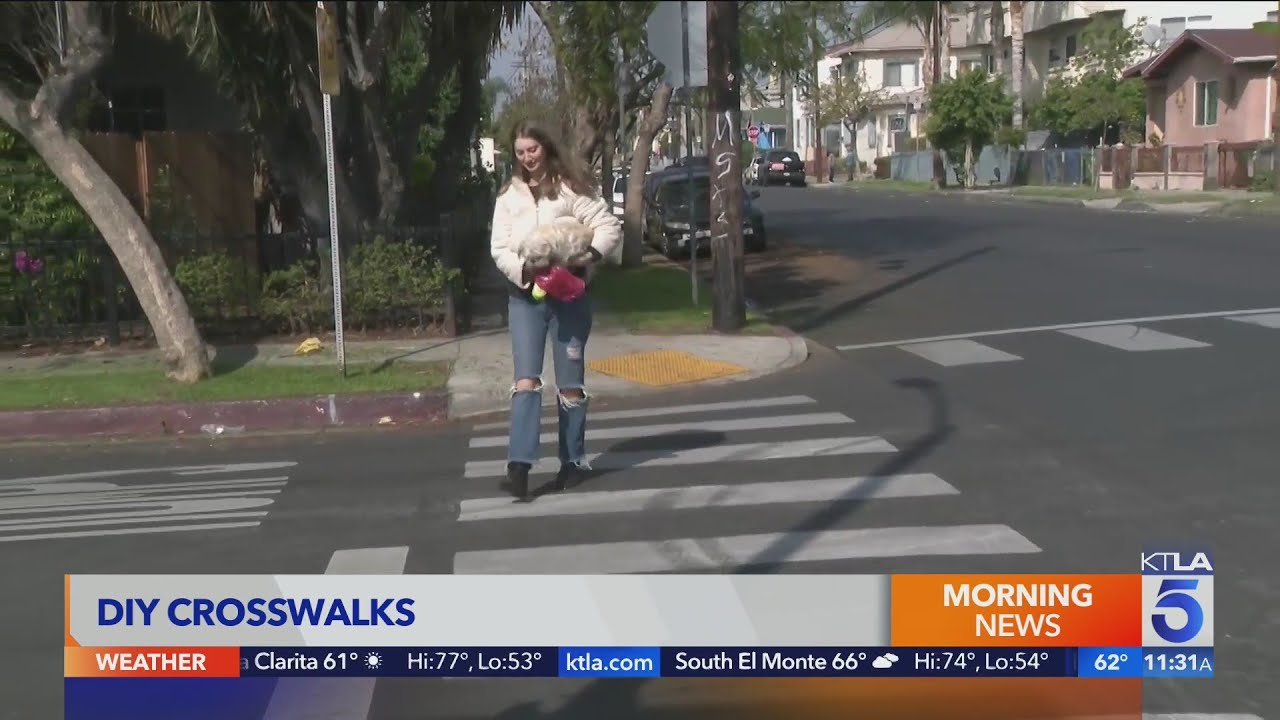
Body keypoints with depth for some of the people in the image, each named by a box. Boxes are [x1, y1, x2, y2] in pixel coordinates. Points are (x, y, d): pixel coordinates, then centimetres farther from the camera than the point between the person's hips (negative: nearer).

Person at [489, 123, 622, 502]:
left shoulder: (572, 188, 2)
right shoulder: (509, 196, 13)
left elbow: (609, 226, -3)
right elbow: (499, 248, 6)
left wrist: (590, 256, -21)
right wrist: (523, 269, -14)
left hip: (569, 292, -2)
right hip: (524, 295, 2)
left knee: (570, 382, 6)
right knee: (526, 379, -10)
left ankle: (573, 460, 18)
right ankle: (519, 463, -17)